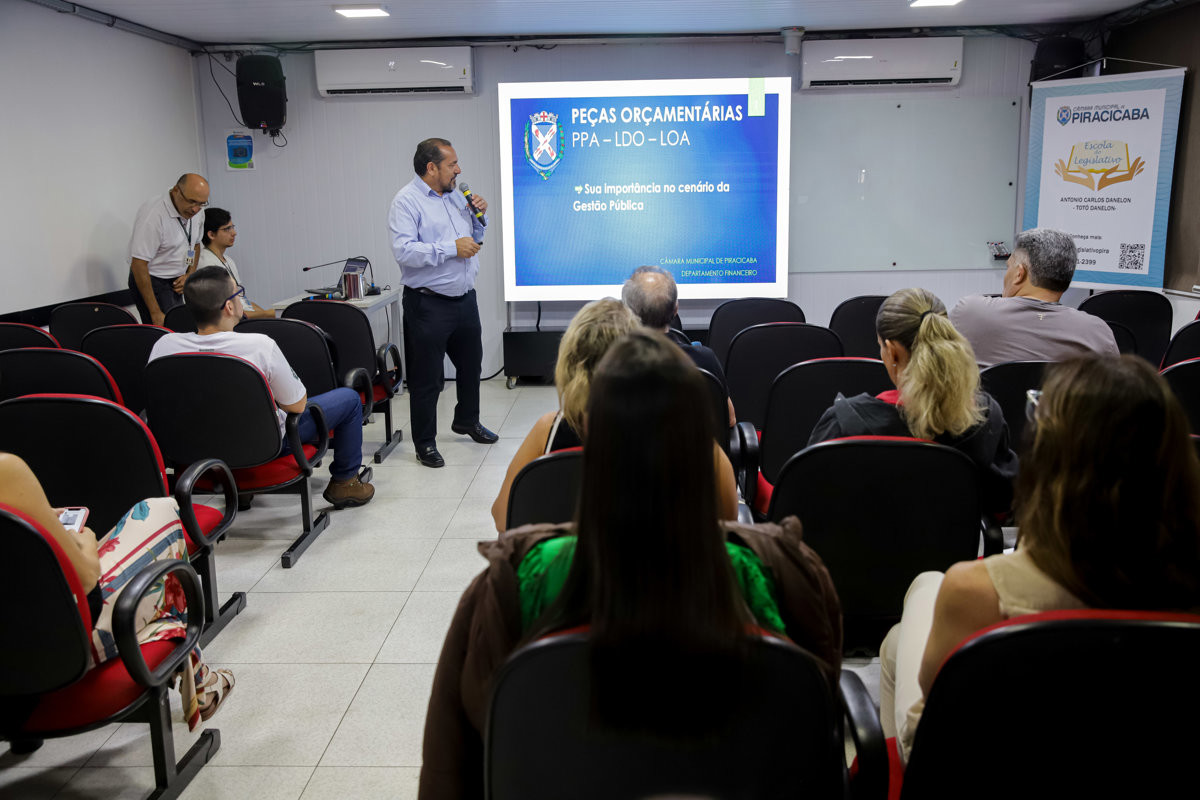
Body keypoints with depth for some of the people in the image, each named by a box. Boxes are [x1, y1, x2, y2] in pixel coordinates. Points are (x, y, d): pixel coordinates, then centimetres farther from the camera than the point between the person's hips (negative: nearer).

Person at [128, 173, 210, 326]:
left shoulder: (197, 212, -1)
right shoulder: (153, 214, -24)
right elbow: (138, 264, -24)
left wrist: (190, 275, 1)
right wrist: (156, 313, -25)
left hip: (176, 282, 7)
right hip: (150, 280, -7)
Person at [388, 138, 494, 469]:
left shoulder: (455, 197, 12)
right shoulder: (406, 201, -12)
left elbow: (473, 240, 23)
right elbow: (404, 251, -24)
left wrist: (478, 217, 3)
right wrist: (451, 249, -23)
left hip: (464, 298, 8)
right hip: (429, 304, -8)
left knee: (471, 364, 22)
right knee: (427, 378, 1)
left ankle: (467, 420, 43)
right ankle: (425, 442, 14)